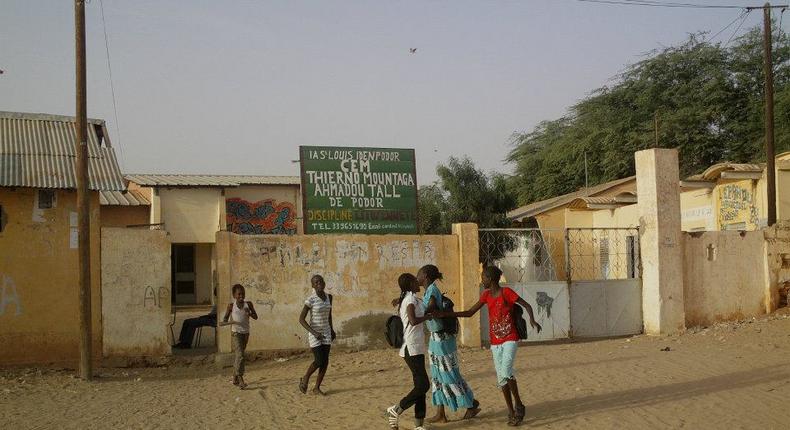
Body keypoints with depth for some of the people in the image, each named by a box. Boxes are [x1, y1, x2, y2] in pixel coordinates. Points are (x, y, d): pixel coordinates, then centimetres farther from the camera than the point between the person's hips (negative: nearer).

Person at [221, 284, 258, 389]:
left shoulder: (248, 304, 3)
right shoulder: (231, 306, -3)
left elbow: (256, 317, 4)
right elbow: (224, 320, 2)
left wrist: (249, 313, -15)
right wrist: (229, 322, -20)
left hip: (246, 333, 4)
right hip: (236, 333, -4)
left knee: (239, 356, 14)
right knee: (240, 355, -16)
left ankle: (235, 378, 25)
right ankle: (241, 380, -19)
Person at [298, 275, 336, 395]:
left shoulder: (328, 297, 2)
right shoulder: (310, 300, -17)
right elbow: (301, 319, -18)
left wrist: (332, 330, 17)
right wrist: (313, 332, -26)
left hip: (326, 333, 5)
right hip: (314, 334, -5)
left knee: (325, 362, 0)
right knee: (319, 361, -12)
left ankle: (317, 388, 11)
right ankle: (305, 378, 15)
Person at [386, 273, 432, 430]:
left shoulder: (404, 299, 17)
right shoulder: (411, 298, -12)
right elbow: (413, 320, -24)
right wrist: (428, 316, -10)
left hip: (412, 347, 10)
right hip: (413, 348, -10)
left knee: (420, 385, 7)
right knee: (422, 385, -10)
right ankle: (395, 410, -1)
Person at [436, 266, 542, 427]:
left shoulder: (506, 292, -11)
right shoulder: (486, 295, 6)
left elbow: (526, 305, -9)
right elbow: (469, 313, 8)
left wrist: (532, 320, -28)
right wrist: (445, 314, 1)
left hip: (510, 339, -6)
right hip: (495, 341, 6)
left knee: (506, 372, -22)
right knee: (501, 378, 5)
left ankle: (519, 405, -3)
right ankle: (511, 411, 16)